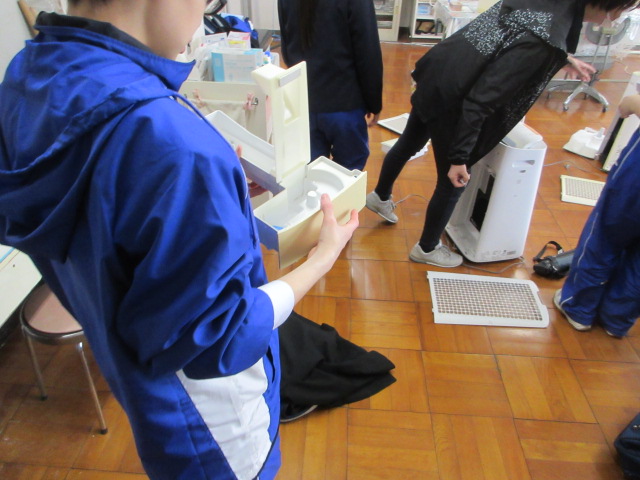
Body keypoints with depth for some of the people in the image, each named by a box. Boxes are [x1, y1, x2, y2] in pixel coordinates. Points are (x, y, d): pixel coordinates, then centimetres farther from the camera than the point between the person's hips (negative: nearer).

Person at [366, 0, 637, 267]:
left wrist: (562, 59, 28)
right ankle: (427, 249, 31)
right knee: (453, 183, 10)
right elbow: (480, 99, -29)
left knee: (409, 144, 27)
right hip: (450, 99, -9)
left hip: (436, 75, 9)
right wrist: (460, 157, -23)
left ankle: (381, 196, 53)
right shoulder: (545, 40, -27)